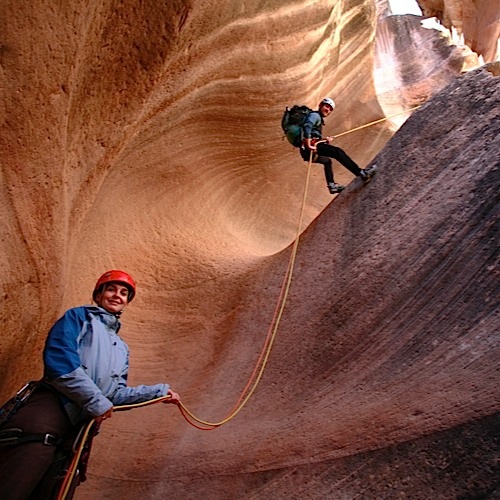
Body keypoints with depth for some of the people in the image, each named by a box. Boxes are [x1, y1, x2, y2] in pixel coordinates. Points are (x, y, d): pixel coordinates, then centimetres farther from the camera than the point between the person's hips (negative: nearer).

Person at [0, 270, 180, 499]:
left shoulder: (121, 348, 29)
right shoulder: (79, 317, 9)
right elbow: (59, 360, -7)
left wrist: (158, 391, 18)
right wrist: (96, 401, -9)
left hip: (80, 424, 7)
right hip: (52, 406, -7)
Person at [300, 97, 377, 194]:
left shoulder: (318, 118, 28)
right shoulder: (315, 115, -2)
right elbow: (307, 126, -22)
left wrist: (324, 140, 11)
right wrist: (309, 145, -28)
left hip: (307, 152, 11)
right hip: (309, 148, -11)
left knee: (327, 160, 33)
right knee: (337, 152, -16)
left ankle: (331, 185, 37)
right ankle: (361, 173, -21)